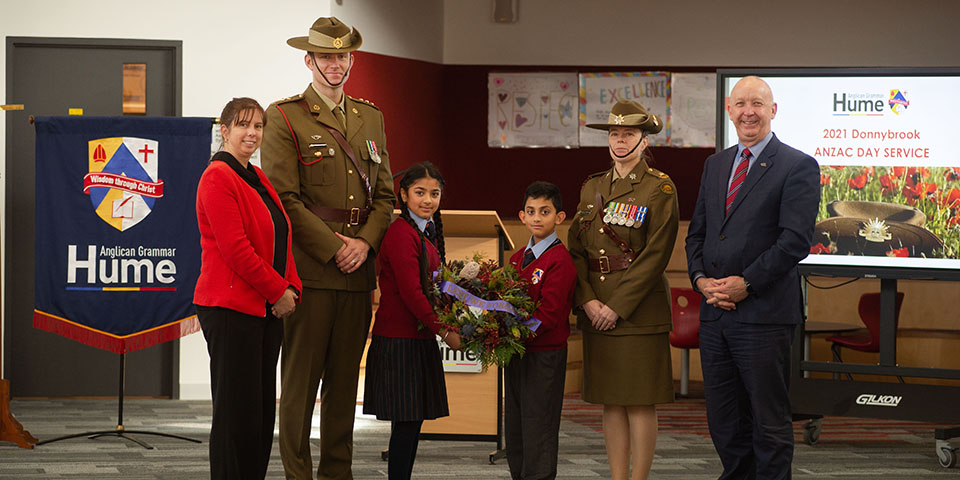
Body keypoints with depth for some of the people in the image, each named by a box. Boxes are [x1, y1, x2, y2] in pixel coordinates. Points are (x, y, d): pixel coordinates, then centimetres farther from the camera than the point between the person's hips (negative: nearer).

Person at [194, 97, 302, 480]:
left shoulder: (257, 179, 17)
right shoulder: (218, 178, -11)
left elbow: (279, 240, 19)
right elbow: (235, 248, -17)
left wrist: (291, 286, 3)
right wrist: (278, 291, -12)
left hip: (266, 309, 9)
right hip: (231, 308, -9)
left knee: (261, 409, 10)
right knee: (237, 409, -5)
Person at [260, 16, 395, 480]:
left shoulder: (371, 117, 17)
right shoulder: (284, 117, -1)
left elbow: (385, 193, 15)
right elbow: (285, 199, -8)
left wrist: (365, 242, -3)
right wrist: (333, 248, -12)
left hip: (358, 268, 5)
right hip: (309, 268, -5)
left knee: (345, 378, 9)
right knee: (300, 379, -3)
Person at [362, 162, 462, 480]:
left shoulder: (428, 233, 15)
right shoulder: (402, 233, -14)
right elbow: (411, 293, -18)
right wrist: (444, 331, -17)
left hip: (420, 339, 9)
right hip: (401, 341, -9)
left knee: (414, 420, 9)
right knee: (406, 421, -8)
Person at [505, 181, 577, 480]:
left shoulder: (560, 261, -12)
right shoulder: (518, 258, 14)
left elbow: (548, 316, -19)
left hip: (544, 356, -8)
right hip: (516, 353, 8)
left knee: (538, 426, -3)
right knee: (515, 428, 14)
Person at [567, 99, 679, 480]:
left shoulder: (660, 189, -4)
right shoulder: (592, 187, 13)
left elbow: (656, 254, -11)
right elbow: (576, 247, 9)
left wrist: (618, 306, -15)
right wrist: (588, 300, -6)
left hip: (638, 307, -5)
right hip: (596, 308, 5)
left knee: (639, 401, -3)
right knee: (611, 402, 8)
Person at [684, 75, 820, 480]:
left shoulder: (798, 167, -5)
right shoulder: (715, 165, 16)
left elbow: (796, 239, -13)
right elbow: (697, 232, 18)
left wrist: (746, 284, -16)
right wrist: (701, 278, -1)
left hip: (764, 313, -6)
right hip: (714, 311, 7)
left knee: (769, 422, -1)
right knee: (723, 419, 11)